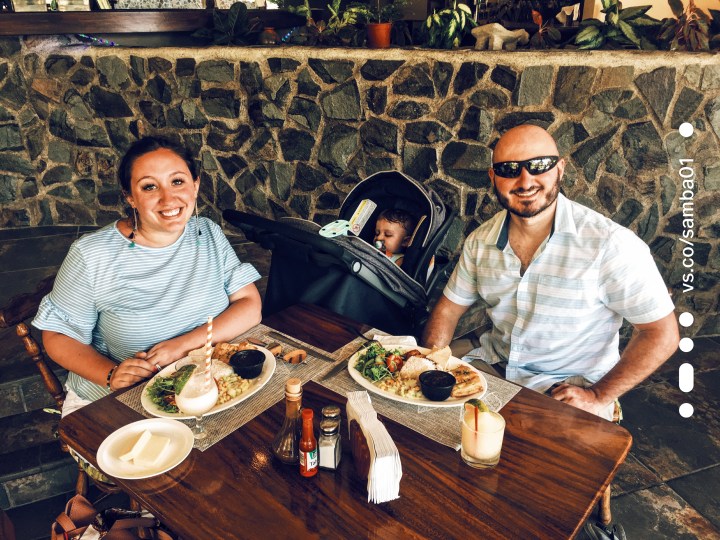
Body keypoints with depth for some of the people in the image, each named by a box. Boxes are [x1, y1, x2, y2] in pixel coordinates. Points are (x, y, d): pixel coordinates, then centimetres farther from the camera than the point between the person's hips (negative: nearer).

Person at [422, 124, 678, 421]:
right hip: (491, 366, 5)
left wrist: (598, 396, -16)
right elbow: (449, 308, 7)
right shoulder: (481, 241, -2)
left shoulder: (610, 244, -18)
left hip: (570, 390, -4)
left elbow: (661, 333, -13)